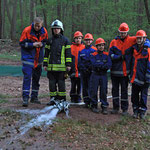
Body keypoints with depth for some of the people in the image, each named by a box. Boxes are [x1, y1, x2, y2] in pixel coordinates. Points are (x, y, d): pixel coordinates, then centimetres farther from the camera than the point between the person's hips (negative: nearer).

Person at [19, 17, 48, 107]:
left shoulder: (44, 31, -1)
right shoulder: (27, 30, -12)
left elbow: (46, 41, 13)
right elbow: (22, 43, -9)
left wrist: (42, 44, -10)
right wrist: (33, 44, -20)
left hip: (38, 58, 5)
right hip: (28, 57, -5)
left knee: (37, 77, 11)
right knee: (27, 76, -13)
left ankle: (34, 97, 22)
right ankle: (25, 98, -10)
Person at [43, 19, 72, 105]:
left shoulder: (65, 40, 3)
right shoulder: (50, 40, 13)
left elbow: (68, 53, 1)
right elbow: (46, 53, 16)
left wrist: (68, 64, -4)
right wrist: (45, 64, 12)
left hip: (61, 66, -4)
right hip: (51, 66, 4)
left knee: (61, 83, 0)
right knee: (52, 83, 6)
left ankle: (62, 99, 9)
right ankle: (53, 99, 15)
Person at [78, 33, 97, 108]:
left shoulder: (94, 50, 2)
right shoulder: (81, 51, 12)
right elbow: (79, 62, 14)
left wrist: (91, 68, -9)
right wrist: (83, 68, 2)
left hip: (91, 71, -3)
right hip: (83, 71, 4)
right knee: (85, 87, 7)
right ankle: (86, 102, 14)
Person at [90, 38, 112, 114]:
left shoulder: (106, 55, 5)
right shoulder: (93, 55, 1)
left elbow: (109, 65, -8)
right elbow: (94, 64, -16)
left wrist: (99, 65, -17)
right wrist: (104, 64, -16)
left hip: (104, 75, 1)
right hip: (95, 75, -1)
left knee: (104, 91, 2)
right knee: (94, 91, 1)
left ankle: (104, 107, 8)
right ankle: (94, 105, 14)